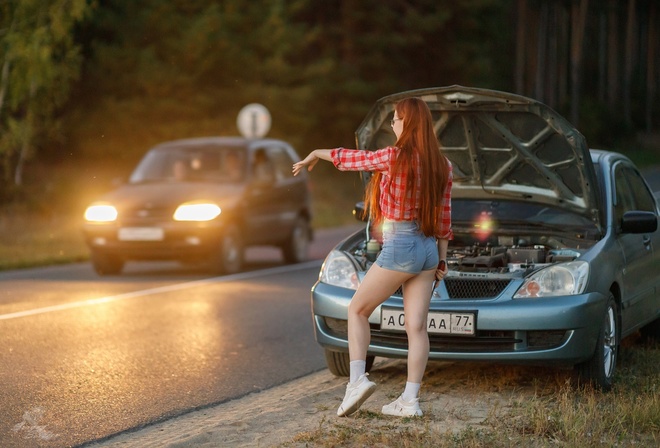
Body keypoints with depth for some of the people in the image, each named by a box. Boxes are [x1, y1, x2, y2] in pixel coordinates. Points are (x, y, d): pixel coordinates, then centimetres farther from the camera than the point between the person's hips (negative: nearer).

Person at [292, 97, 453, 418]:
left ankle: (357, 379, -2)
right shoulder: (442, 165, 5)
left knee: (358, 309, 10)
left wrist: (316, 154, 19)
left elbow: (351, 159, 1)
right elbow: (443, 218, 11)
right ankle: (410, 400, 4)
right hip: (428, 248, 6)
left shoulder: (395, 157, -14)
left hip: (399, 247, -6)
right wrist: (441, 259, 18)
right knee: (416, 325, 5)